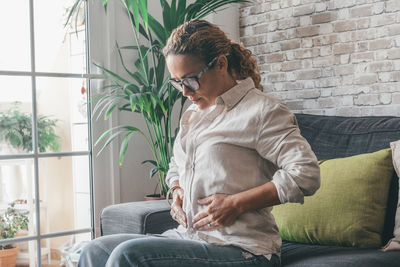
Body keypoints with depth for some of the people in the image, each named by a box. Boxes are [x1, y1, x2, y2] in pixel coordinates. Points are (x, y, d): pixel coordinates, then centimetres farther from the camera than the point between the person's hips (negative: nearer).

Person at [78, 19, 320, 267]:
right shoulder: (193, 114, 17)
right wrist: (177, 192, 7)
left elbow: (307, 174, -17)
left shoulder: (261, 110, -8)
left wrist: (236, 204, -20)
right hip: (189, 237, 8)